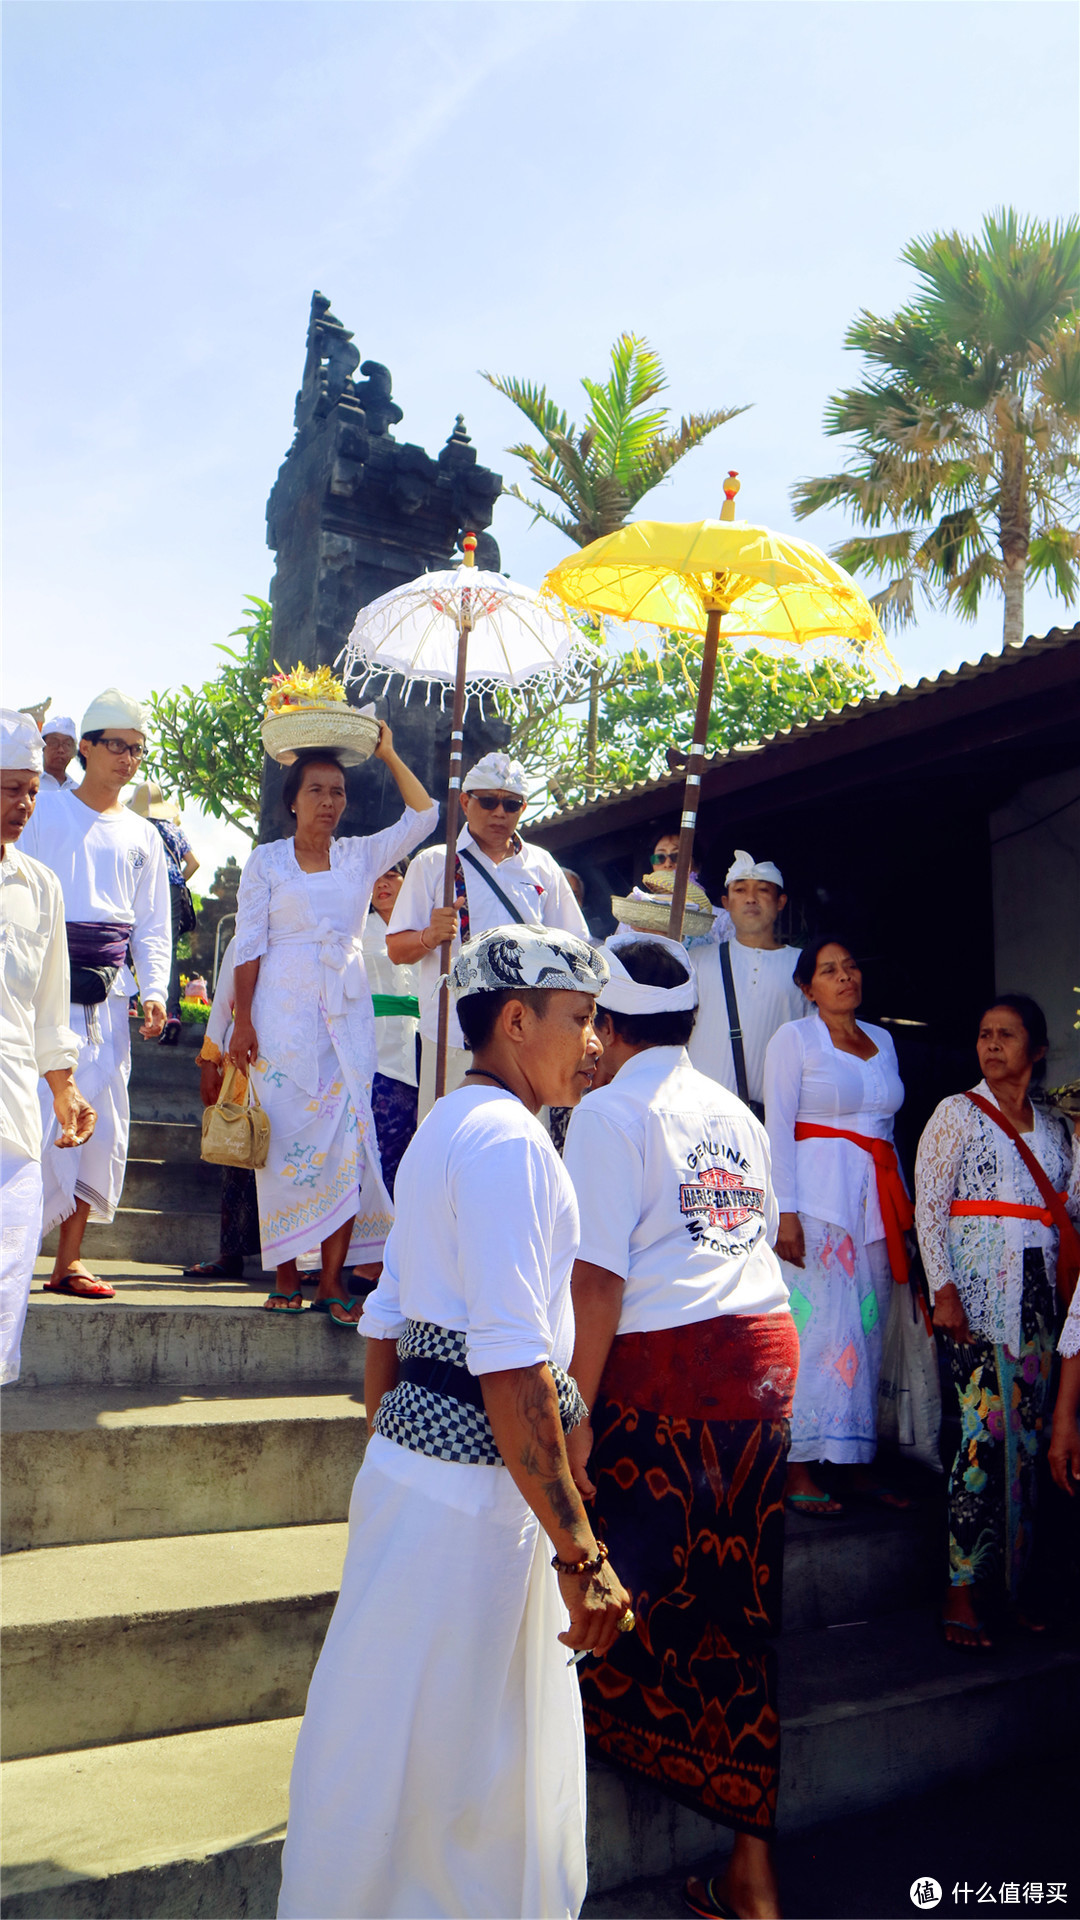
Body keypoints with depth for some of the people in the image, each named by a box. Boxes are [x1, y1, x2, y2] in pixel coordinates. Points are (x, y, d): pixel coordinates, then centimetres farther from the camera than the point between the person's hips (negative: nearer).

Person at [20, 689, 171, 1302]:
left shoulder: (143, 836, 17)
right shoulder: (46, 811, 5)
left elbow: (154, 924, 16)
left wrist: (155, 990, 1)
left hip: (109, 995, 4)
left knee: (103, 1124, 3)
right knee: (41, 1114, -12)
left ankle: (70, 1259, 12)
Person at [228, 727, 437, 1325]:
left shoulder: (361, 857, 12)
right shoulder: (267, 861, 6)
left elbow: (423, 815, 5)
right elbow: (249, 945, 1)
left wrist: (389, 756, 3)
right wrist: (243, 1020, -6)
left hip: (347, 1015, 2)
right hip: (285, 1011, -2)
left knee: (348, 1138, -4)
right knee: (287, 1138, -2)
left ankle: (332, 1279, 1)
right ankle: (285, 1274, 8)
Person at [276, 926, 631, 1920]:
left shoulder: (445, 1129, 14)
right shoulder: (511, 1139, -17)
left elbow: (386, 1324, 18)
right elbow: (511, 1366, -24)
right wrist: (579, 1550, -22)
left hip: (413, 1459, 10)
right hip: (472, 1493, -10)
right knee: (428, 1764, 5)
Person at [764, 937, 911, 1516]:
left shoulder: (882, 1040, 18)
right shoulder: (794, 1038, 1)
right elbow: (778, 1128, -5)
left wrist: (901, 1209, 15)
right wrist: (785, 1213, -13)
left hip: (877, 1198, 6)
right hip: (818, 1196, -6)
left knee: (867, 1332, 5)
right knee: (819, 1328, -9)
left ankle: (858, 1463, 12)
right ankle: (799, 1470, -3)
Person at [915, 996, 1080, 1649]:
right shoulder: (958, 1113, 3)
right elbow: (928, 1207, -4)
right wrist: (944, 1290, -12)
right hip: (979, 1289, -4)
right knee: (986, 1430, -8)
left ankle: (1013, 1573, 16)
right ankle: (964, 1588, -1)